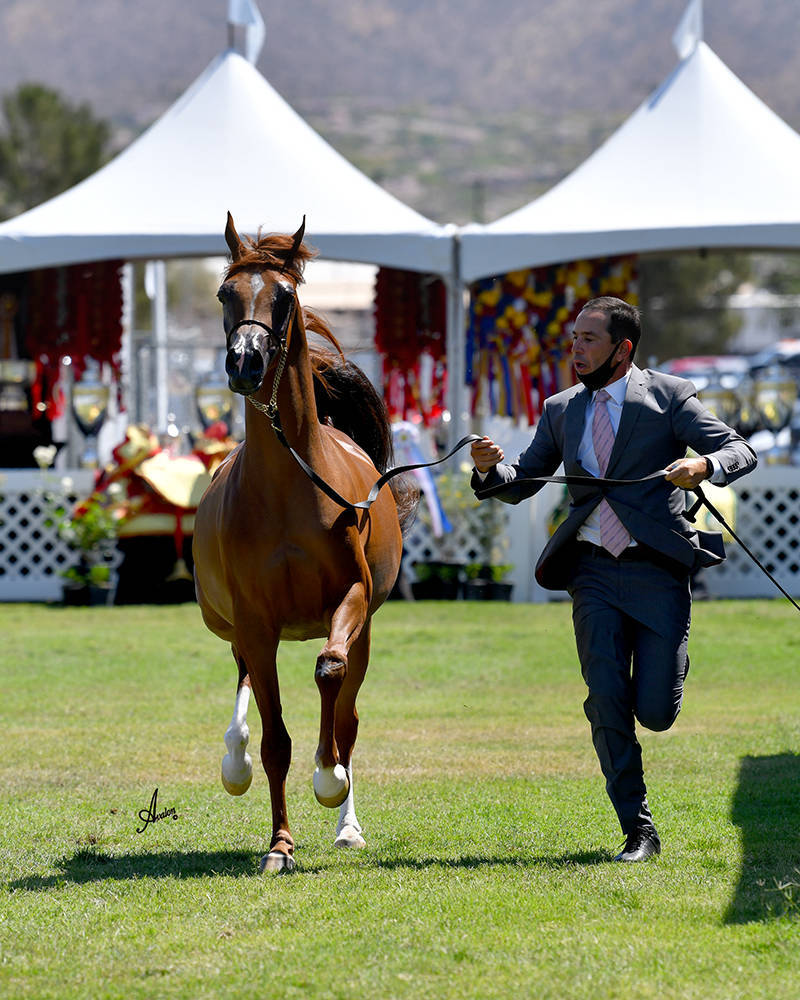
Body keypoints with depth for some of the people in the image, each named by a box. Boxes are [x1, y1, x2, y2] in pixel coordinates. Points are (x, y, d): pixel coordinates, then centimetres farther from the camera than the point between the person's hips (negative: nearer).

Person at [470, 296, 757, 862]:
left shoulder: (669, 396, 1)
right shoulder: (562, 410, 14)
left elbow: (741, 452, -4)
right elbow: (522, 484, 17)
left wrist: (705, 465, -27)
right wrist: (492, 470, -7)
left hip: (658, 569, -3)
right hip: (594, 572, 3)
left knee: (654, 713, -6)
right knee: (607, 704, -8)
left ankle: (668, 664, 32)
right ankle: (638, 831, 3)